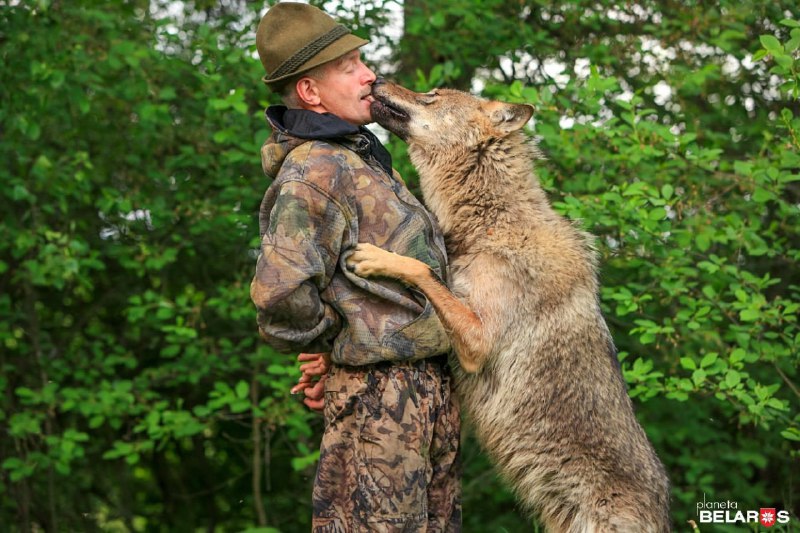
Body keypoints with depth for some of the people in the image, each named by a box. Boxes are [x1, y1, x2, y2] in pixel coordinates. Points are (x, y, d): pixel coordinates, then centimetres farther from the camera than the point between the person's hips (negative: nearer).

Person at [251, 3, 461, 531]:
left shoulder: (364, 159, 16)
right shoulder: (315, 171, -16)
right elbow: (280, 292, -29)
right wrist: (329, 343, -11)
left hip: (432, 385, 10)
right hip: (379, 389, -10)